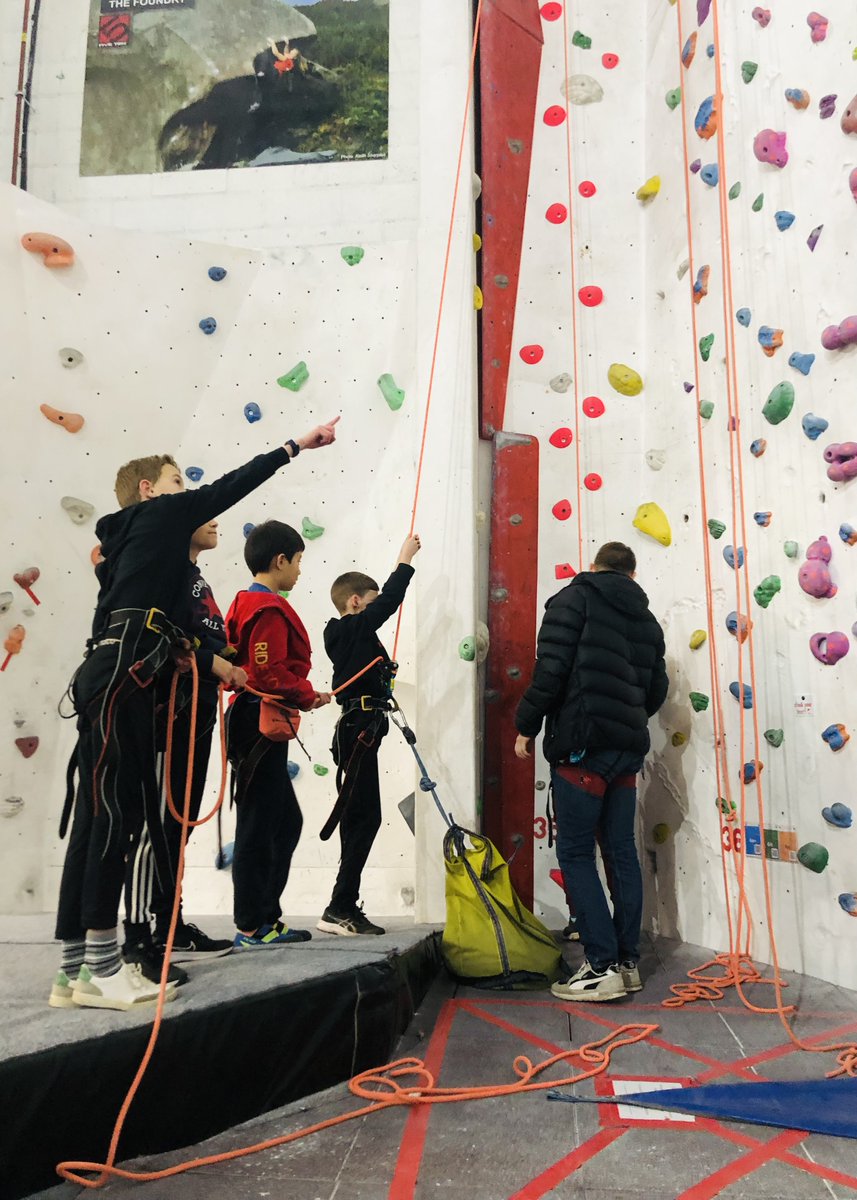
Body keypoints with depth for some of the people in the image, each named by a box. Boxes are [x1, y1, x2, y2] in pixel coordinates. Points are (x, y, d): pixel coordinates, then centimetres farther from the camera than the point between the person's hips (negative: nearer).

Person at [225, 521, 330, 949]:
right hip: (261, 725, -11)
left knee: (287, 821, 16)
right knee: (257, 827, -3)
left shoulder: (246, 604, 17)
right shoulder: (270, 609, -14)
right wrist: (308, 697, -8)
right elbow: (269, 674, -22)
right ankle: (251, 928, 6)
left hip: (255, 724, 11)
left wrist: (302, 694, 13)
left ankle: (267, 918, 23)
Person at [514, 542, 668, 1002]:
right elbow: (657, 690, 19)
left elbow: (551, 668, -12)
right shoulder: (646, 619, 18)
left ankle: (603, 968, -4)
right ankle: (628, 962, 16)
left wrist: (526, 726, -4)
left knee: (575, 854, -2)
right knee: (621, 853, 11)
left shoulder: (575, 597, -1)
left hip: (582, 743, -7)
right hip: (628, 748, 7)